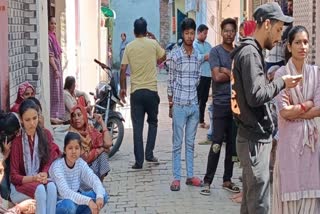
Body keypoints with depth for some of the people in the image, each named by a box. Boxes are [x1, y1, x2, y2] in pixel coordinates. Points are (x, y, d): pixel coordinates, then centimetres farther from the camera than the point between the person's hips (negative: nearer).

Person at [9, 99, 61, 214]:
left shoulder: (46, 135, 3)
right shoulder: (16, 141, -8)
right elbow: (13, 176, -6)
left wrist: (44, 174, -20)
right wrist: (33, 178, -23)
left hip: (41, 181, 3)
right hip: (19, 186, -3)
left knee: (51, 186, -32)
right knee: (40, 189, -35)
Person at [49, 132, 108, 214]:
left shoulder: (81, 163, -5)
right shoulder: (57, 166, -22)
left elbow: (94, 180, -16)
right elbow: (65, 192, -34)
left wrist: (99, 196, -39)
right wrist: (88, 201, -46)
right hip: (59, 204, -6)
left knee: (103, 195, -13)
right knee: (69, 205, -40)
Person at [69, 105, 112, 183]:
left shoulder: (90, 129, 0)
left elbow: (108, 143, -14)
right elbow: (83, 157, -18)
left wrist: (102, 123, -9)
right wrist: (100, 149, -9)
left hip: (92, 163, 5)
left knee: (103, 154, -16)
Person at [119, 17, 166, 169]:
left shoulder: (129, 47, 0)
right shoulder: (153, 43, -1)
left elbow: (123, 69, -2)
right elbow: (163, 57, 17)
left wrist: (122, 88, 9)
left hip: (136, 91, 0)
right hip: (151, 90, 0)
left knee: (137, 126, 3)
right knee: (153, 122, 18)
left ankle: (139, 161, 1)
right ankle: (149, 154, 12)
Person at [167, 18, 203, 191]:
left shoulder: (198, 56, 6)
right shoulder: (175, 55, -6)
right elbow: (171, 80, -1)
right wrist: (170, 100, 1)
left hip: (194, 105, 4)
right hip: (179, 105, -4)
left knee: (191, 143, 12)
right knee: (177, 143, 1)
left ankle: (190, 175, 19)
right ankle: (176, 178, 6)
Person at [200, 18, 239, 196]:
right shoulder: (216, 51, -2)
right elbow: (217, 77, -13)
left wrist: (226, 71, -10)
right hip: (221, 103, -5)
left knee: (232, 143, 9)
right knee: (217, 143, -7)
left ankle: (227, 180, 18)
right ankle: (208, 181, -1)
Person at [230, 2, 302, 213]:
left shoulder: (251, 51, 16)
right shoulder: (250, 53, -14)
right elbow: (255, 96, -22)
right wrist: (281, 83, -11)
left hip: (255, 138, 10)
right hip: (255, 140, -10)